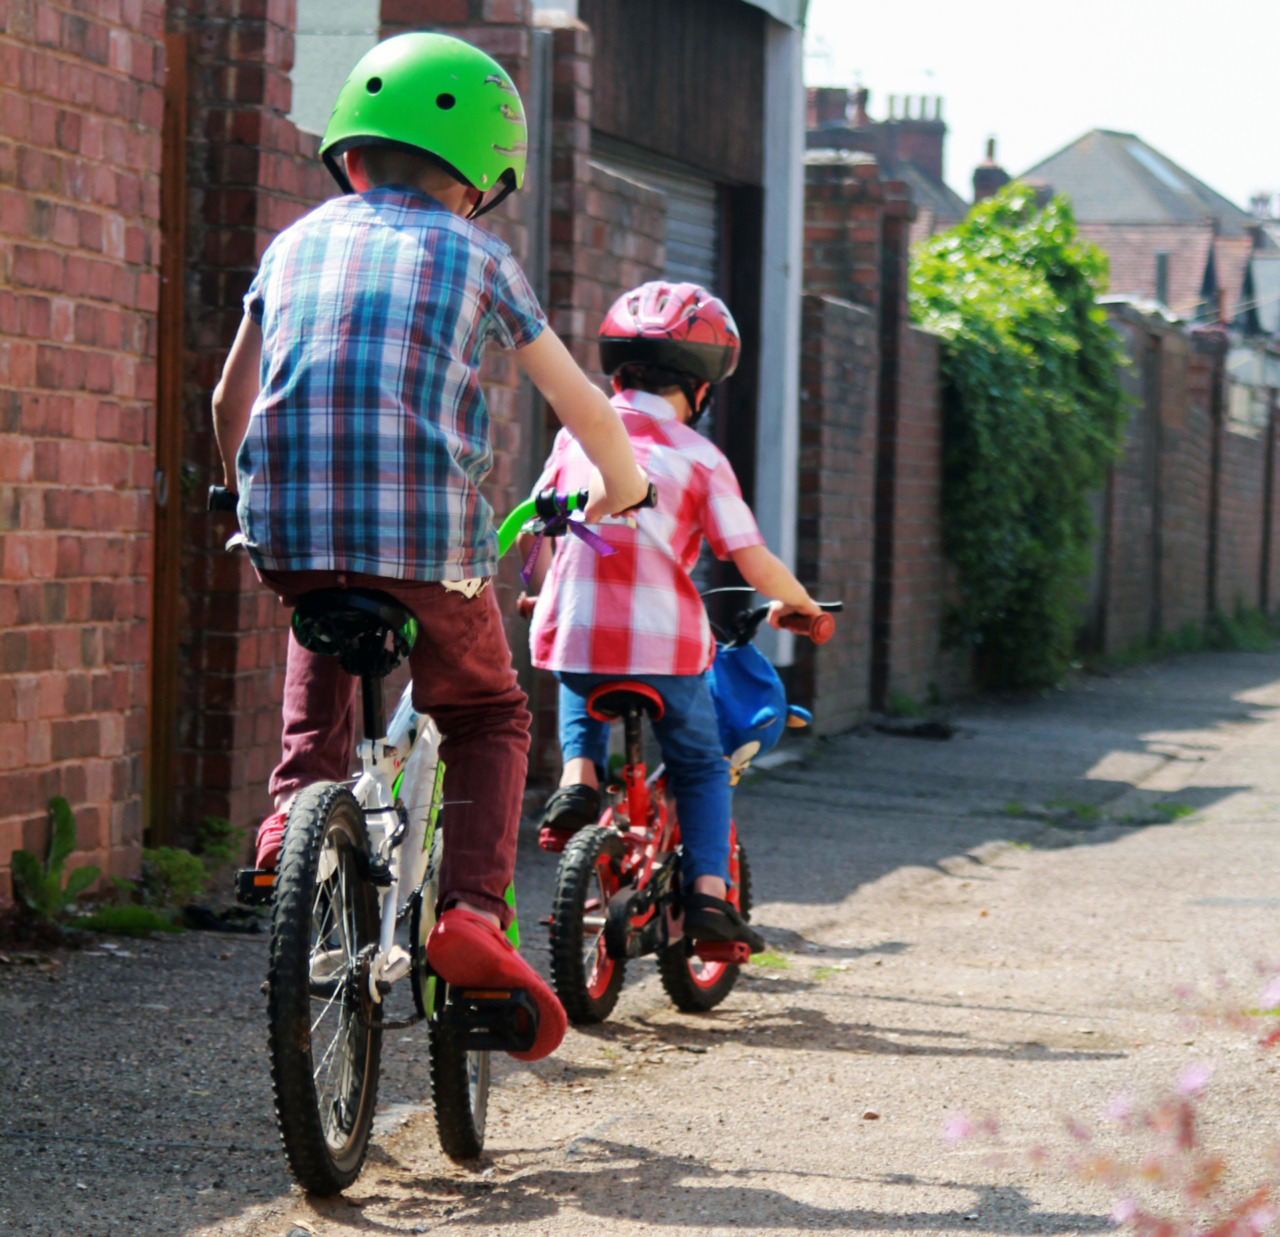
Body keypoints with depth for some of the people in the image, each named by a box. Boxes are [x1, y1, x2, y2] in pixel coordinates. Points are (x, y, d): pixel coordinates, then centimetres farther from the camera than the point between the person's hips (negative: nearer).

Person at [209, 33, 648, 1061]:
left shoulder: (297, 242, 17)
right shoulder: (476, 256, 9)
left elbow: (231, 402, 24)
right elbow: (582, 406, 14)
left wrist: (259, 510, 41)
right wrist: (620, 486, 34)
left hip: (291, 527, 3)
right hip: (428, 535, -3)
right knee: (489, 718, 18)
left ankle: (293, 815, 17)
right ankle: (473, 909, -2)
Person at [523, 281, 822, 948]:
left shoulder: (578, 434, 8)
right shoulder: (698, 457, -1)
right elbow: (754, 564, -4)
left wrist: (541, 589, 36)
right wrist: (796, 602, 16)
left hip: (572, 628, 3)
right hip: (662, 640, -3)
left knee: (582, 711, 35)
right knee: (700, 765, 16)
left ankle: (578, 776, 7)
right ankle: (708, 890, 3)